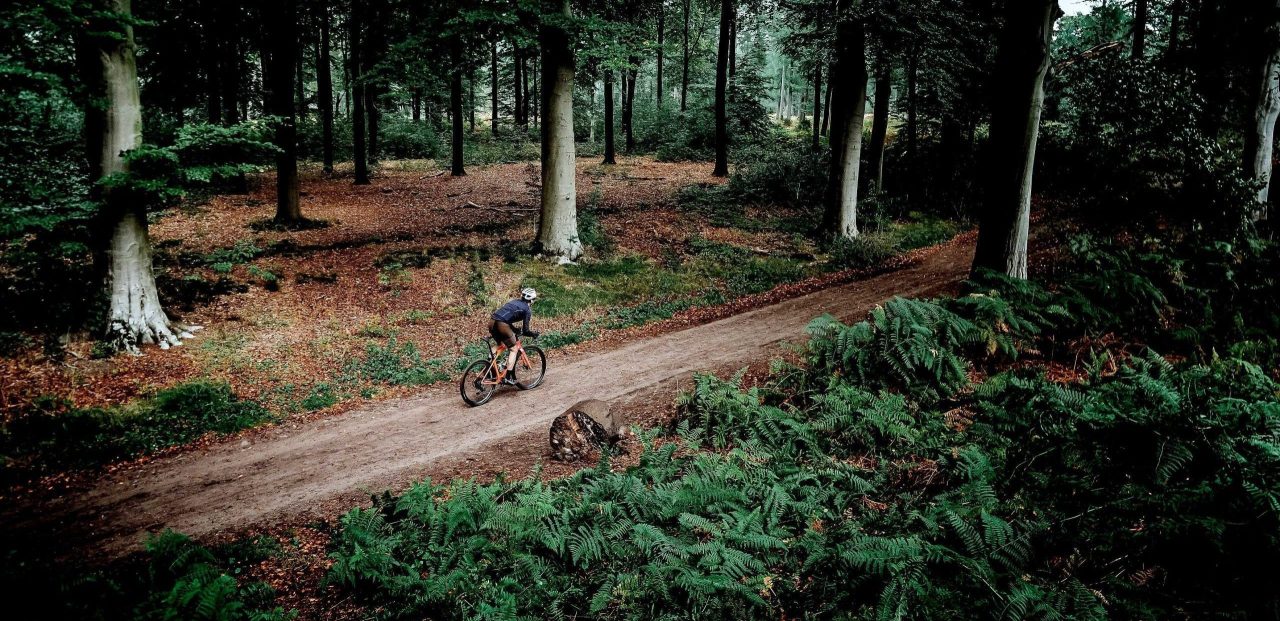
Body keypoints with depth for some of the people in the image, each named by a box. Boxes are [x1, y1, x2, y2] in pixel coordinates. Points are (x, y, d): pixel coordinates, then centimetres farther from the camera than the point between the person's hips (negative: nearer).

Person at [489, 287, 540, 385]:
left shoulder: (514, 301, 26)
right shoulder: (527, 310, 5)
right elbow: (525, 331, 4)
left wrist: (515, 329, 39)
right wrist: (534, 334, 21)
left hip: (492, 321, 7)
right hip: (502, 324, -7)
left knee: (499, 345, 30)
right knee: (514, 349, 8)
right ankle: (507, 378, 2)